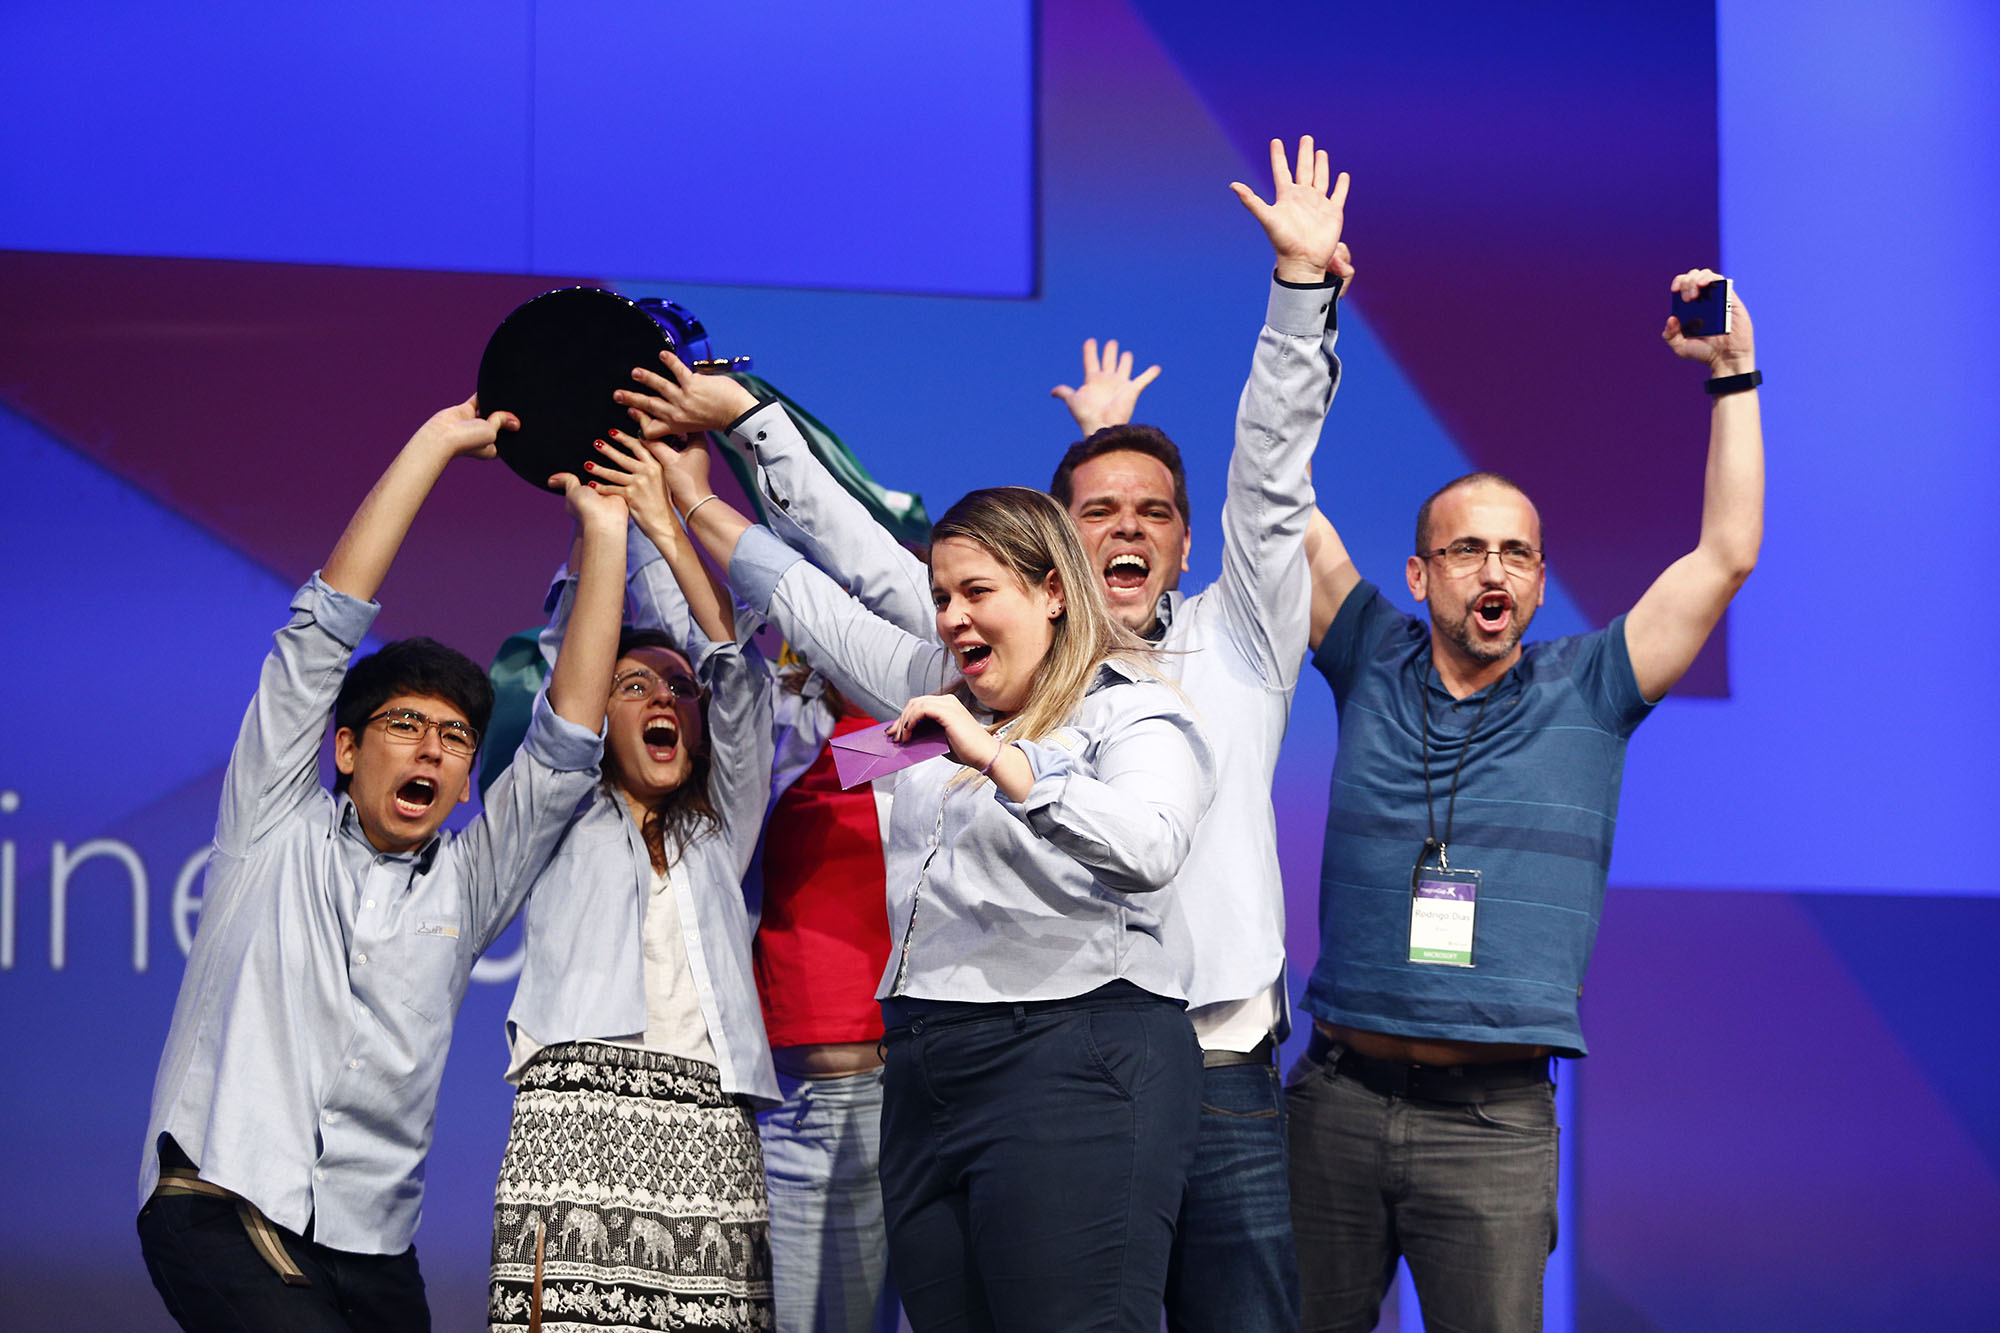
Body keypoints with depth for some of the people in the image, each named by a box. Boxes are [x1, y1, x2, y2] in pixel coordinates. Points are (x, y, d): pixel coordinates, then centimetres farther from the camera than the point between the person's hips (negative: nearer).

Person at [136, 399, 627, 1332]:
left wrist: (604, 534, 6)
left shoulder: (465, 885, 18)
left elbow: (565, 744, 10)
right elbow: (324, 626, 6)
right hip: (223, 1210, -4)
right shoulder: (277, 828, 10)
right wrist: (438, 441, 4)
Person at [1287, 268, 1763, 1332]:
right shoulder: (1372, 669, 8)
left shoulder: (1584, 694, 5)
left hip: (1494, 1124, -1)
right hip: (1339, 1101, 1)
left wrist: (1732, 375, -2)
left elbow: (1727, 555, 1)